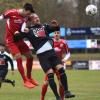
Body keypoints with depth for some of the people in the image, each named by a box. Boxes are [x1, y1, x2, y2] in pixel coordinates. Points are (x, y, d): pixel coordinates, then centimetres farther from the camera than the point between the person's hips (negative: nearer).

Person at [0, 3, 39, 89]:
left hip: (19, 40, 7)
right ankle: (25, 81, -8)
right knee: (19, 59, -16)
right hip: (11, 41, -7)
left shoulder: (25, 17, -1)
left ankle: (29, 77, 27)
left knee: (30, 56, 10)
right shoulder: (12, 13, -19)